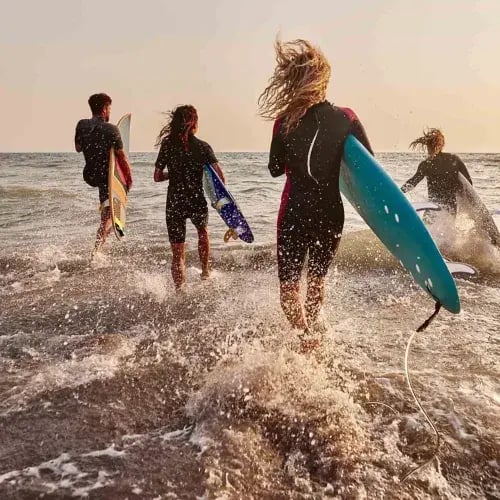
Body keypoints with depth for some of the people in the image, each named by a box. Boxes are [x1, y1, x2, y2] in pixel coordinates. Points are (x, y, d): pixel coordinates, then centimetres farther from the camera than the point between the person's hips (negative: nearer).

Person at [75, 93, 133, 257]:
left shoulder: (82, 125, -2)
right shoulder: (111, 129, -17)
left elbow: (78, 148, 12)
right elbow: (121, 156, -15)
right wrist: (129, 176, -3)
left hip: (89, 175, 6)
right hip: (105, 176, -6)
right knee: (107, 217, -1)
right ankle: (96, 251, -4)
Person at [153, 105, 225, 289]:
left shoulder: (168, 145, -1)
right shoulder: (203, 147, -5)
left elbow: (157, 177, 2)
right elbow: (220, 175, -12)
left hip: (174, 203, 0)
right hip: (197, 202, 0)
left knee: (178, 253, 7)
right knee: (203, 231, 33)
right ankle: (205, 271, 39)